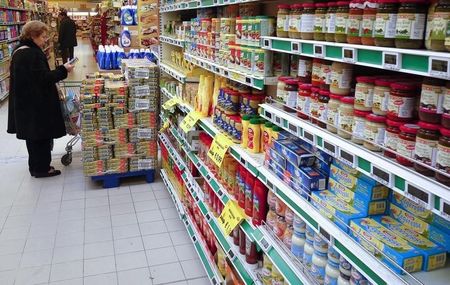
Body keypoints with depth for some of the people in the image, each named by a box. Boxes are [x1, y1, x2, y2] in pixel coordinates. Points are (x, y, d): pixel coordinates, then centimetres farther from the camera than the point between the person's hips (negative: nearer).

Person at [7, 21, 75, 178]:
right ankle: (42, 168, 12)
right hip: (37, 104, -10)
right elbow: (44, 78, -23)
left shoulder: (19, 51, 11)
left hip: (25, 102, 10)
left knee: (34, 134, 18)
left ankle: (36, 166, 29)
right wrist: (63, 70, -14)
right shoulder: (33, 54, -20)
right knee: (42, 135, 2)